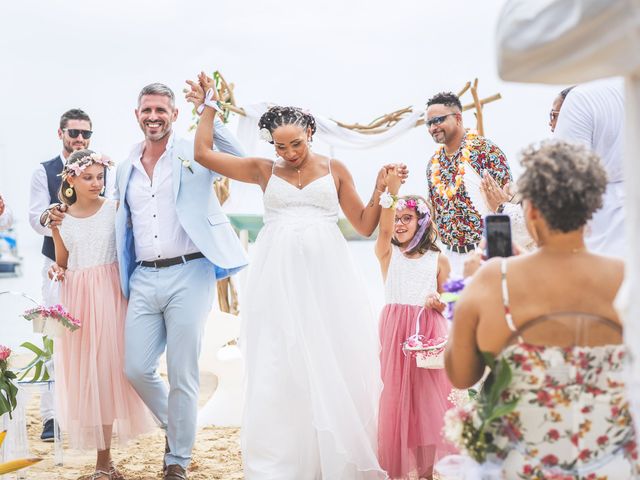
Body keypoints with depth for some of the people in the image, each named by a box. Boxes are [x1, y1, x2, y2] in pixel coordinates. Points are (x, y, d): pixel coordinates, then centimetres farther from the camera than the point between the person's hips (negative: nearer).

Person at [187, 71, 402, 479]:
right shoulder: (265, 170, 11)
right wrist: (210, 105, 12)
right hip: (279, 277, 1)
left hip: (327, 275, 0)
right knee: (280, 371, 0)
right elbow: (203, 153, 7)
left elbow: (365, 226, 11)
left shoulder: (334, 169, 10)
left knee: (335, 367, -1)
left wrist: (380, 190, -2)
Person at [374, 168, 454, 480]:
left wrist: (439, 301, -12)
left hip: (429, 331, 0)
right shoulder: (388, 253, 6)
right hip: (395, 330, 0)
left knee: (428, 395, -2)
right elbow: (384, 228, -16)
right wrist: (391, 193, -31)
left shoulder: (438, 260, 8)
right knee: (396, 393, -2)